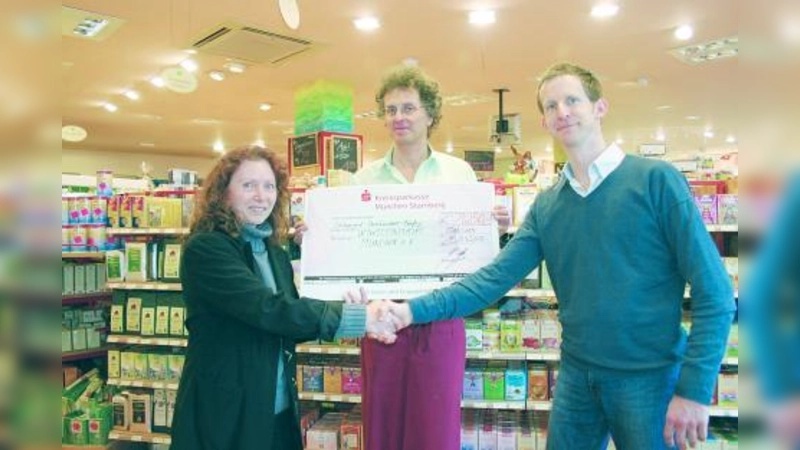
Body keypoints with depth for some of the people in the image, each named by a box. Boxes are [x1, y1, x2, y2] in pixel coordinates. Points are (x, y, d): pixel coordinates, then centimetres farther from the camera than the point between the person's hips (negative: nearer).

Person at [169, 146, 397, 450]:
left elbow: (286, 328, 10)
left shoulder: (275, 253, 7)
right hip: (224, 413, -6)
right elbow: (267, 310, -26)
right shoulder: (205, 248, -15)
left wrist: (345, 308, -6)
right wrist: (353, 316, -25)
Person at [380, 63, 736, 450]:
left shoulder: (655, 179, -9)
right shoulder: (546, 205, 4)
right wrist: (414, 309, -13)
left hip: (650, 377, -4)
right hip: (576, 375, 4)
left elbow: (713, 291, -10)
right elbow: (495, 277, -3)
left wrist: (694, 389, -14)